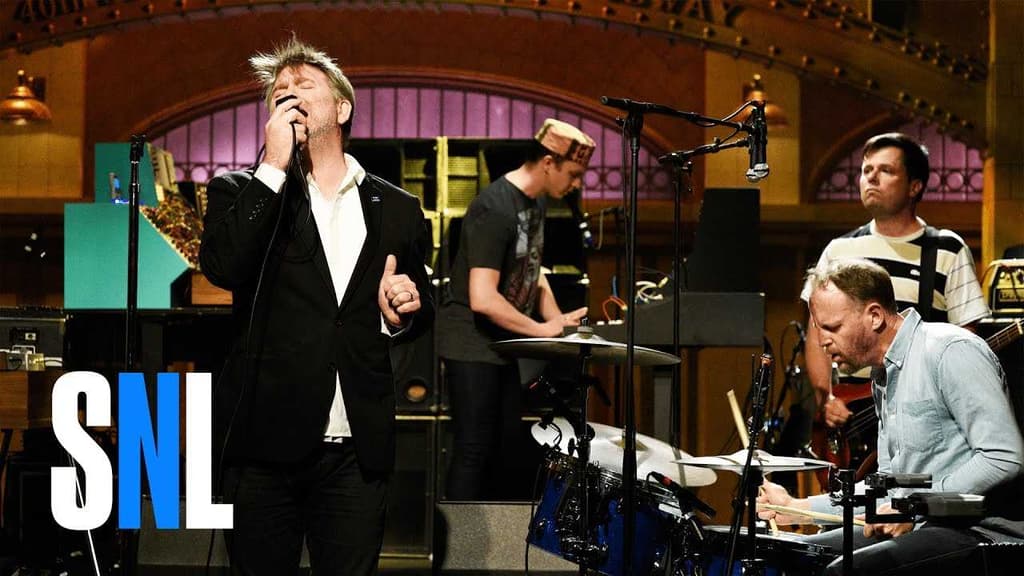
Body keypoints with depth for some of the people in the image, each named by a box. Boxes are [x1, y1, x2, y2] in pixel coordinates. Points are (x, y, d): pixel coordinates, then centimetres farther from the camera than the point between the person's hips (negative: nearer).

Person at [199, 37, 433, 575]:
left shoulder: (397, 209, 11)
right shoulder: (242, 192, 6)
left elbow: (419, 311, 22)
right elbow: (222, 267, -14)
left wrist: (401, 313, -2)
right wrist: (273, 167, -12)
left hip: (358, 450, 1)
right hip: (266, 443, -1)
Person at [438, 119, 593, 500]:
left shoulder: (536, 202, 8)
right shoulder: (495, 209, -23)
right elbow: (482, 298, -29)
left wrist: (559, 323, 6)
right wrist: (543, 330, -22)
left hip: (504, 342, 10)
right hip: (472, 344, -9)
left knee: (506, 451, 13)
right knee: (474, 452, -7)